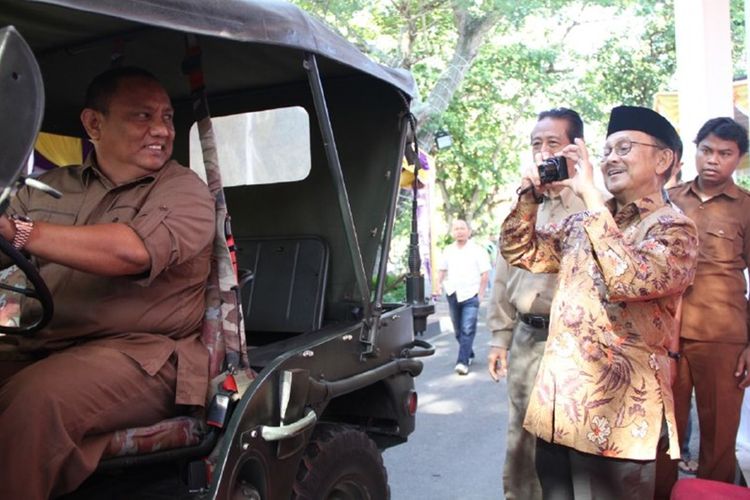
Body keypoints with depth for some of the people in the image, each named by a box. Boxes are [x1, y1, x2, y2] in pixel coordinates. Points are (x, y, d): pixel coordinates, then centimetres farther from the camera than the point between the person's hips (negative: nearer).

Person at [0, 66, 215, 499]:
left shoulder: (185, 191, 1)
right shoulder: (49, 187, 20)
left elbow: (134, 250, -18)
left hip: (138, 351, -5)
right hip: (36, 347, 6)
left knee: (37, 398, -30)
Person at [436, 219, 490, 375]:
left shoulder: (477, 250, -4)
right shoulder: (448, 251, 8)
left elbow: (485, 274, -3)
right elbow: (442, 269, 19)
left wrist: (480, 294, -8)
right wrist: (439, 283, 3)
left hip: (471, 295, -5)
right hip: (453, 294, 5)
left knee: (467, 330, -11)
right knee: (458, 330, 13)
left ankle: (463, 361, -11)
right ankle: (469, 353, 32)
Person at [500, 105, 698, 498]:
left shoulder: (673, 228, -8)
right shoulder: (581, 223, 12)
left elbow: (629, 280, -27)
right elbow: (520, 252, 17)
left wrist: (590, 195, -22)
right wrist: (531, 194, 1)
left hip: (617, 415, -6)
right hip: (558, 403, 6)